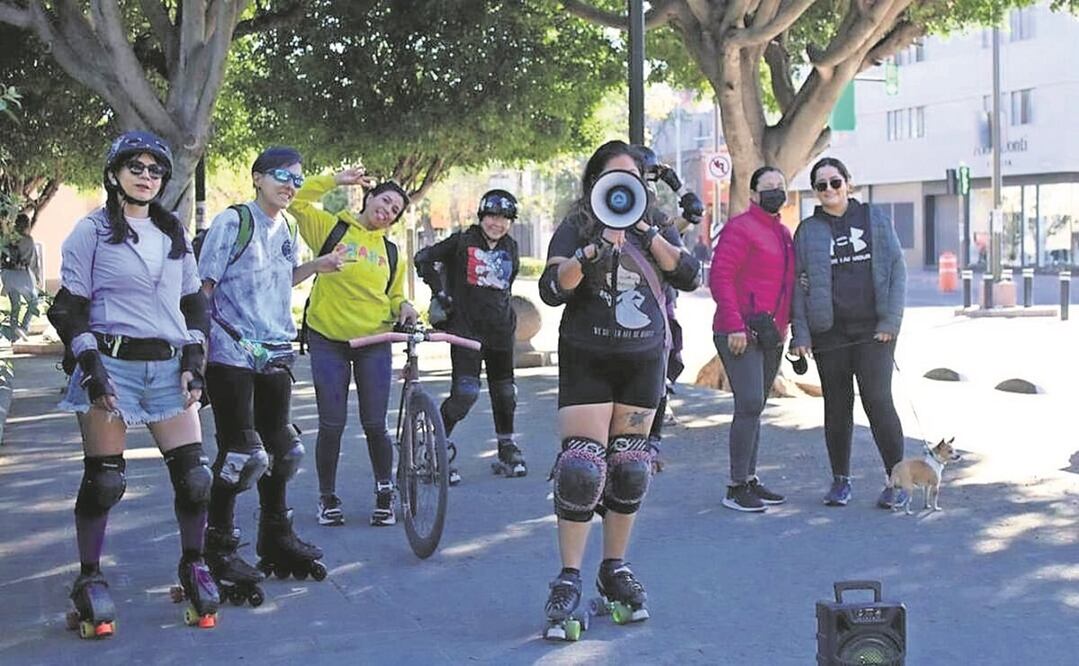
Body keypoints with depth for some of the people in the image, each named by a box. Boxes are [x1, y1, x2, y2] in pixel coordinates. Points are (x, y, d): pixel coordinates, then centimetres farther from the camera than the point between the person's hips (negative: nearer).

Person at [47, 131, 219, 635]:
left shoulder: (173, 233, 14)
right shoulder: (91, 231, 0)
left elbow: (194, 303, 16)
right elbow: (68, 308, -2)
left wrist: (194, 362, 4)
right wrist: (91, 366, -12)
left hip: (169, 366, 4)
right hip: (111, 364, -4)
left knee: (193, 474, -3)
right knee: (103, 479, -1)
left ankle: (193, 568, 16)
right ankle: (89, 579, 13)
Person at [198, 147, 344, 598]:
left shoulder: (287, 228, 12)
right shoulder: (233, 222, -9)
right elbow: (203, 286, -11)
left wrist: (317, 266, 10)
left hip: (275, 356, 7)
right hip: (231, 356, -7)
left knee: (280, 450, 14)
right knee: (241, 454, -9)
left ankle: (276, 540, 29)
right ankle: (219, 550, 4)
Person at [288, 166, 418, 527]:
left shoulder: (391, 251, 12)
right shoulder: (332, 228, 2)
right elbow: (298, 202, -8)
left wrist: (404, 307, -1)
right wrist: (336, 179, -9)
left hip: (374, 342, 2)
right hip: (328, 339, -2)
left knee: (375, 424, 1)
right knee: (331, 425, 0)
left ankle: (384, 494, 17)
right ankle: (328, 498, 16)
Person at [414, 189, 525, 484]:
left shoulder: (510, 248, 11)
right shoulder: (462, 241, -5)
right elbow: (423, 258, -1)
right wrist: (440, 293, -2)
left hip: (500, 330, 5)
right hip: (466, 327, -5)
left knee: (505, 393, 10)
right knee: (465, 392, -16)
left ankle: (508, 452, 25)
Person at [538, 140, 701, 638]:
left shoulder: (656, 228, 10)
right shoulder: (575, 230, 0)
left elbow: (688, 276, -5)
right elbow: (552, 290, -13)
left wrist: (646, 233, -14)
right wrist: (594, 252, -27)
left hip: (643, 361, 4)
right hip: (587, 362, -3)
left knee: (630, 471, 7)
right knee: (580, 469, -11)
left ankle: (614, 571, 21)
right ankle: (568, 580, -4)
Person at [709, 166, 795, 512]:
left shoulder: (783, 233, 18)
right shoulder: (740, 228, -9)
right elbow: (720, 277, -16)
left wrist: (785, 323, 16)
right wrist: (735, 326, -21)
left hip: (771, 336, 9)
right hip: (741, 335, -9)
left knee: (755, 407, 13)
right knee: (750, 404, -14)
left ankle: (750, 480, 20)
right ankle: (736, 487, -8)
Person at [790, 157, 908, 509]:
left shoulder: (874, 219, 8)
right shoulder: (808, 231, 9)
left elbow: (897, 268, 4)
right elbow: (799, 285, 6)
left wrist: (890, 321, -5)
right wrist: (800, 334, -2)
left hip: (873, 329, -1)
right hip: (829, 331, 2)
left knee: (878, 400, -10)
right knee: (837, 406, 6)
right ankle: (840, 480, 17)